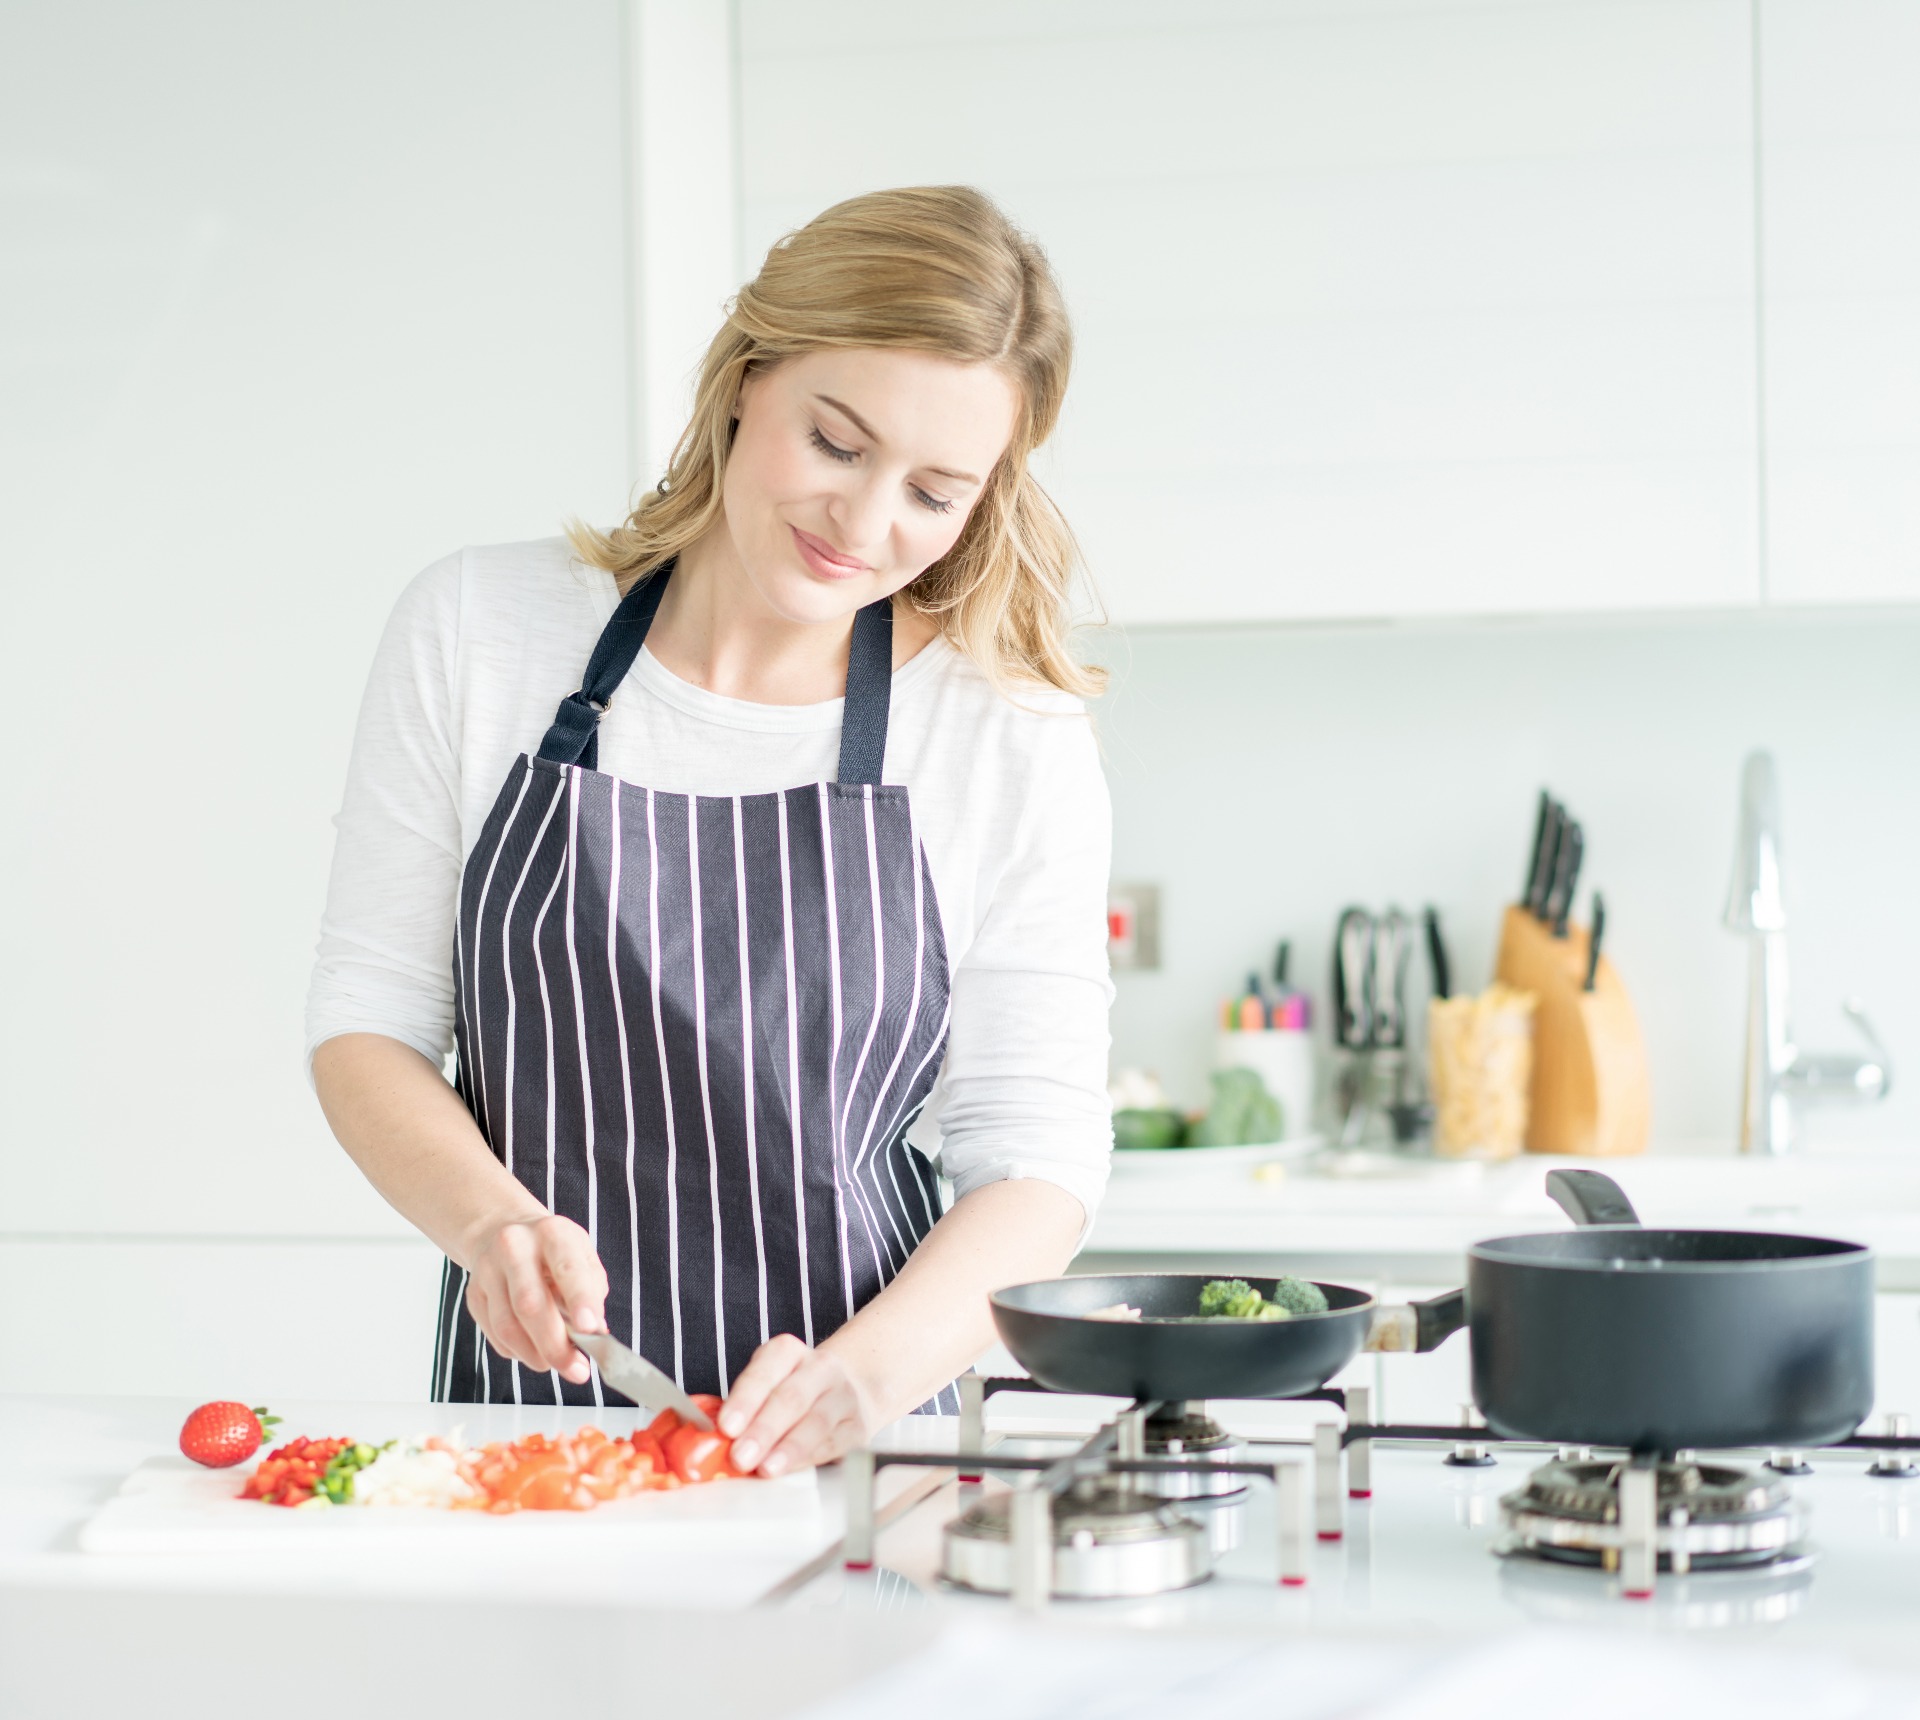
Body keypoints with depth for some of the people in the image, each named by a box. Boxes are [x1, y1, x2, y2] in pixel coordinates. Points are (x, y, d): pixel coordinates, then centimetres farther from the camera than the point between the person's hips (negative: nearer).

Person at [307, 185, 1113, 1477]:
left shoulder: (1016, 740, -1)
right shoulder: (475, 631, 3)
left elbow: (1037, 1156, -2)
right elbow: (368, 1017, 7)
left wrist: (864, 1373, -19)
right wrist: (489, 1216, -12)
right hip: (520, 1404, 1)